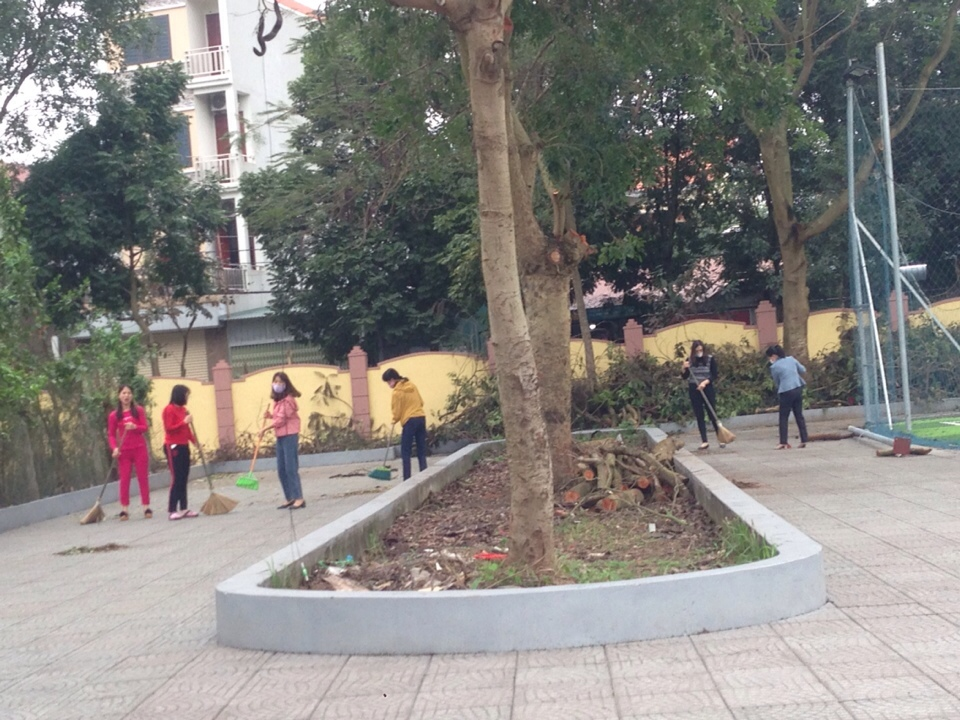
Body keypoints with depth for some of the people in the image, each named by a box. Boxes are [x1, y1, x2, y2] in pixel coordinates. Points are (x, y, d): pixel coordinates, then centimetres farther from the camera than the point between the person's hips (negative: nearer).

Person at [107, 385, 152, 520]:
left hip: (140, 449, 0)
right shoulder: (114, 415, 2)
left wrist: (135, 427, -22)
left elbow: (144, 428, -2)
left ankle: (146, 508, 8)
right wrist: (114, 448, -14)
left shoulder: (139, 410, 2)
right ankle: (124, 510, 2)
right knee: (124, 479, -1)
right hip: (124, 451, 0)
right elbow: (111, 434, 2)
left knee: (143, 478, 3)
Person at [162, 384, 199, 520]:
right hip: (173, 447, -8)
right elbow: (168, 428, -17)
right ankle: (172, 510, -7)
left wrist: (195, 441, 9)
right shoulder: (169, 409, -10)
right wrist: (184, 422, -21)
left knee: (183, 479, 8)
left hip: (184, 446, 8)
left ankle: (184, 508, 12)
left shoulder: (183, 409, 12)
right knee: (176, 478, -10)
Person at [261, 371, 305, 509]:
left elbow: (282, 419, -17)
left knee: (291, 468, -11)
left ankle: (299, 498, -10)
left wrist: (265, 429, -10)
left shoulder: (288, 399, -13)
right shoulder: (277, 399, 14)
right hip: (280, 436, 9)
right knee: (281, 470, 10)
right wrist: (269, 415, 4)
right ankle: (290, 498, 16)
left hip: (289, 435, -9)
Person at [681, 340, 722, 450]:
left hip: (708, 389, -2)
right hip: (694, 390, 2)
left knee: (712, 414, 0)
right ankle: (704, 441, 6)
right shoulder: (689, 360, 2)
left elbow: (714, 375, -5)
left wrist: (705, 382, -20)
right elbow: (684, 377, 3)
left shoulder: (710, 359, -3)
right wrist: (684, 369, -17)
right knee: (699, 416, 3)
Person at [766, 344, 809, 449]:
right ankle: (804, 440, 13)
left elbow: (776, 383, -1)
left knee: (783, 418, 4)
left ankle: (784, 443, 0)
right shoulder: (791, 359, 5)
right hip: (798, 389, 6)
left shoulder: (774, 367, -9)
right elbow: (803, 370, 14)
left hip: (786, 392, -6)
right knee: (799, 415, 13)